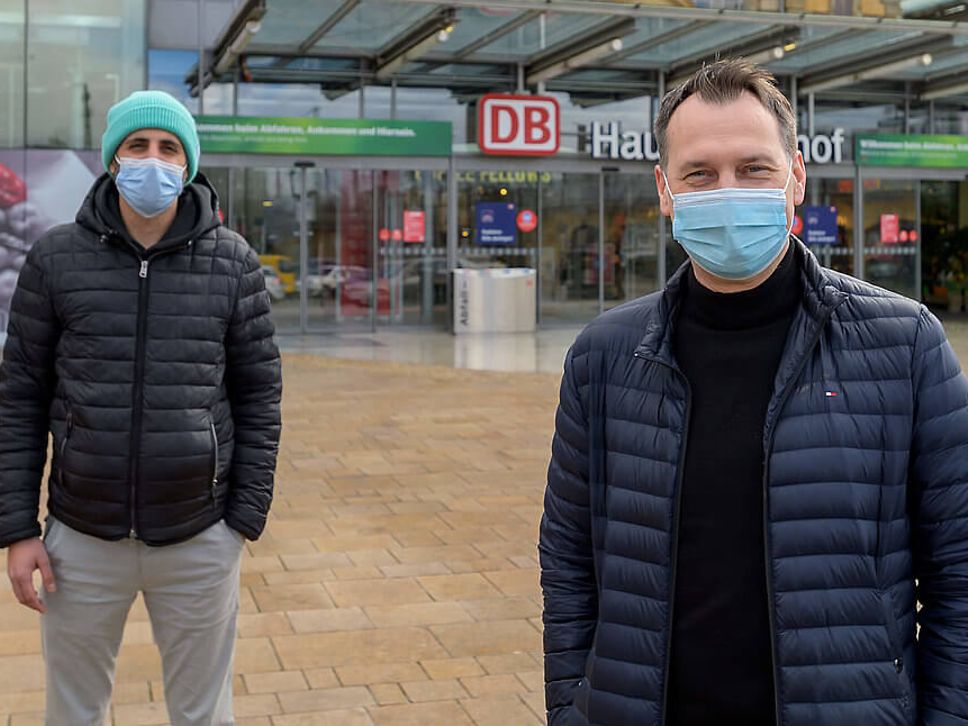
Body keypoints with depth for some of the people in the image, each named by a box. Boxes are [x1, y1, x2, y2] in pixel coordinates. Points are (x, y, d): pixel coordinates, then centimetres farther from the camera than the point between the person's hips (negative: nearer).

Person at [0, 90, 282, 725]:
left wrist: (246, 519, -2)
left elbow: (259, 395, 1)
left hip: (200, 541, 0)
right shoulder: (56, 259, -3)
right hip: (81, 540, 1)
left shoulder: (234, 263, -3)